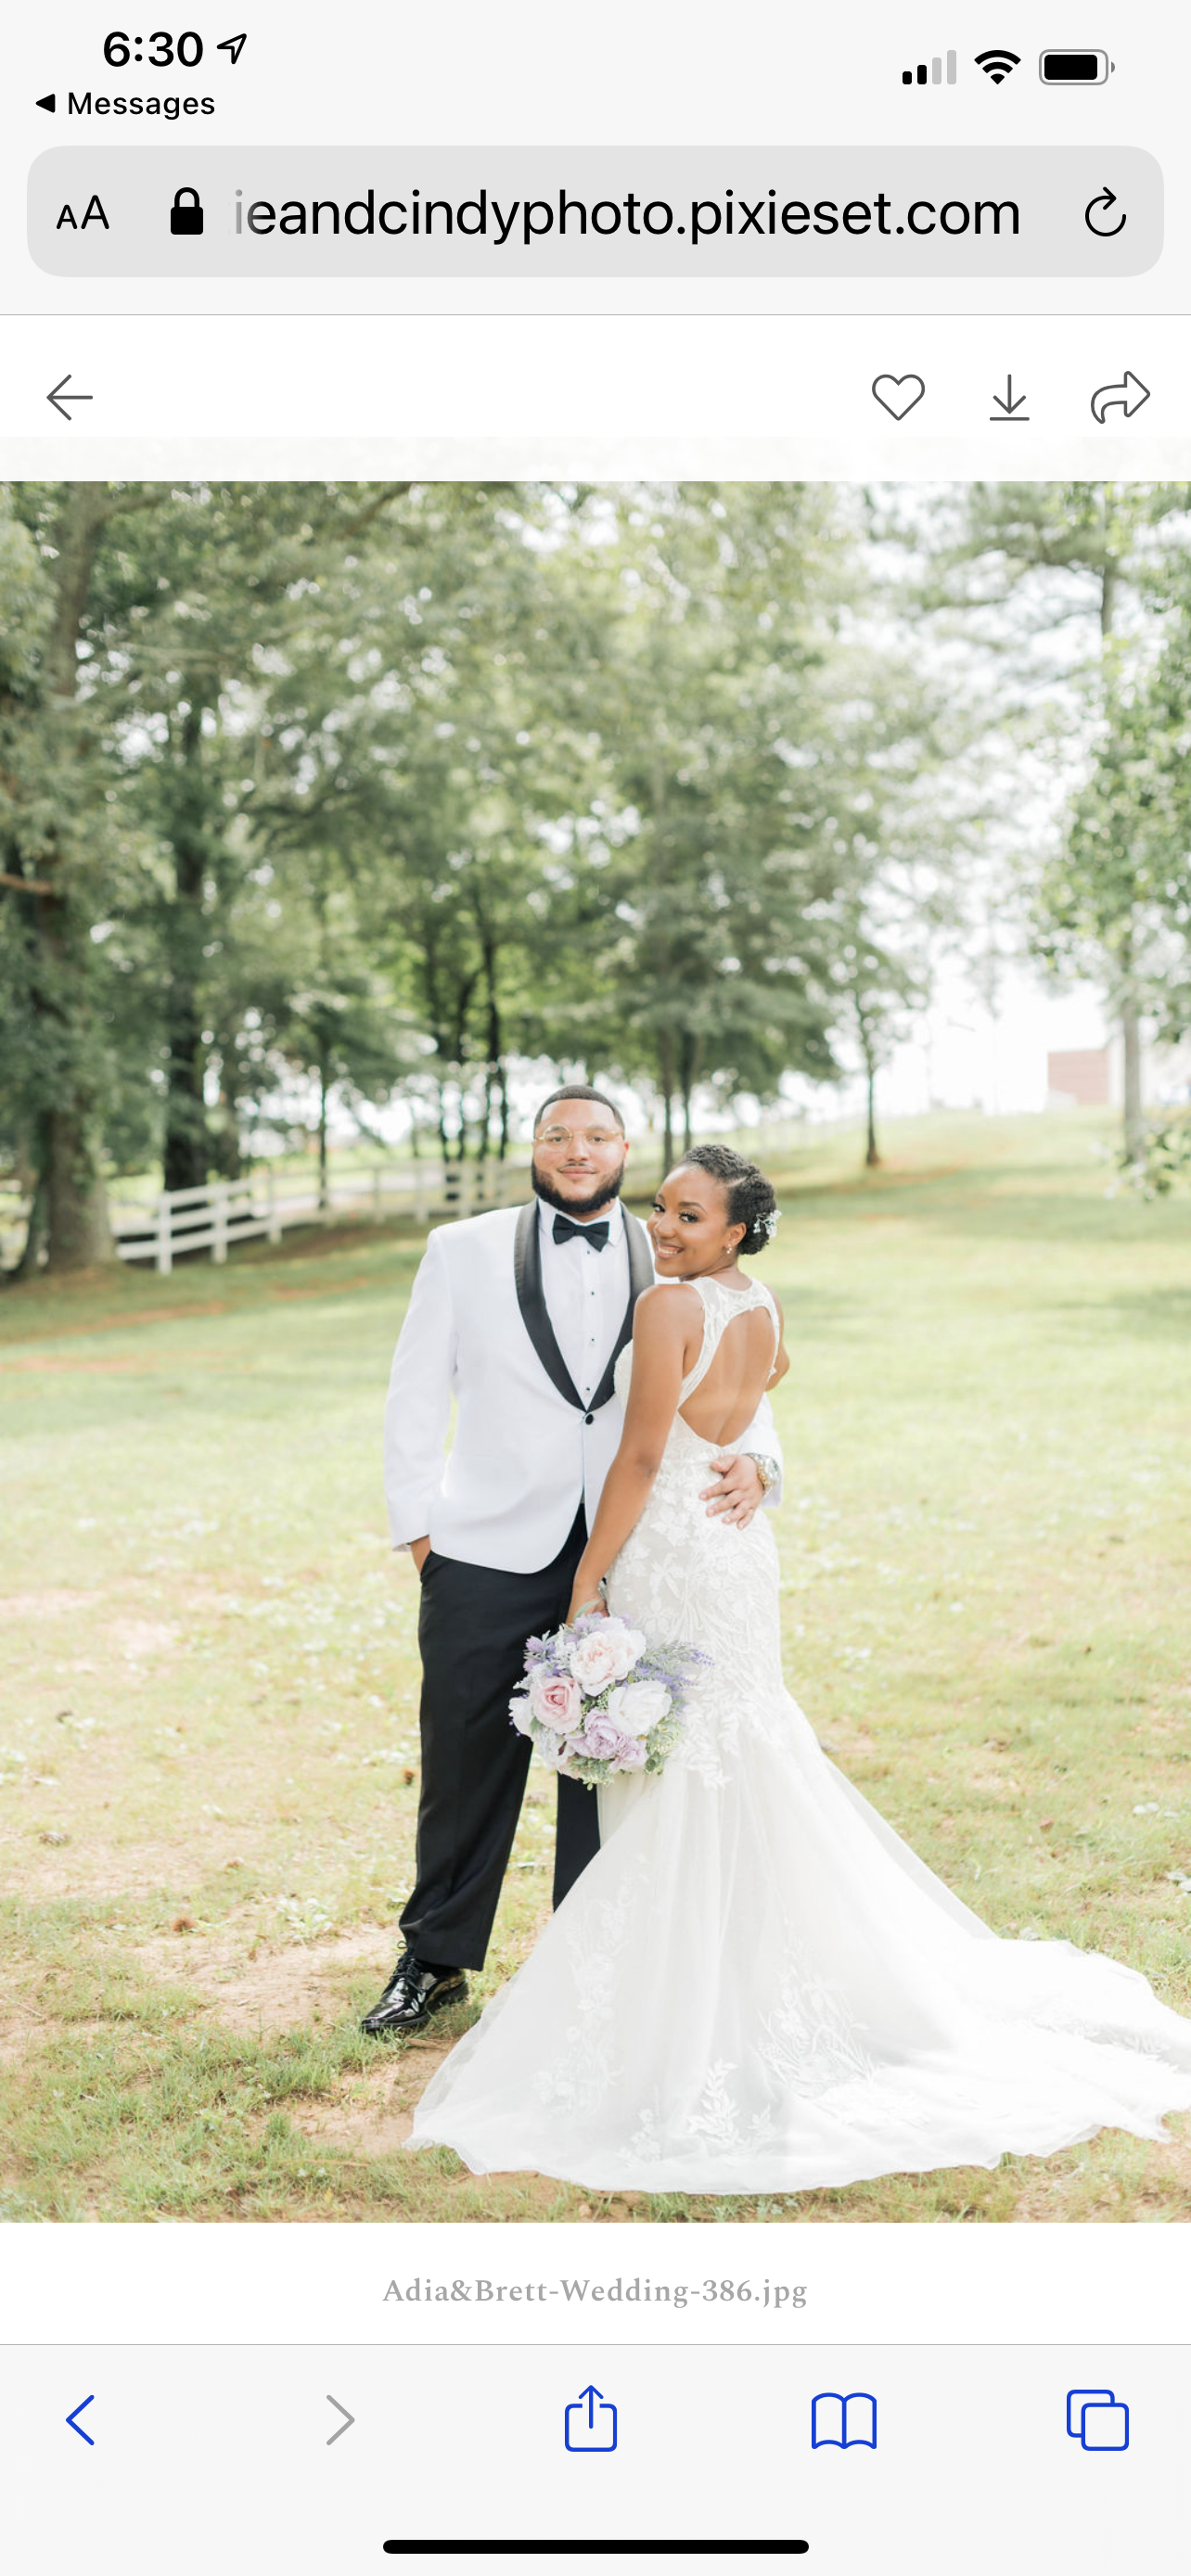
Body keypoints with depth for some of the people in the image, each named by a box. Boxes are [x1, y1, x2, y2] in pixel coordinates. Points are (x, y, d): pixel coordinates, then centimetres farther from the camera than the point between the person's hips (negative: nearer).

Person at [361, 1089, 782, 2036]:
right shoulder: (464, 1250, 5)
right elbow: (417, 1397, 6)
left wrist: (755, 1461, -16)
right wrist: (417, 1525, 0)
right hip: (489, 1560, 0)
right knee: (465, 1770, 9)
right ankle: (435, 1961, 28)